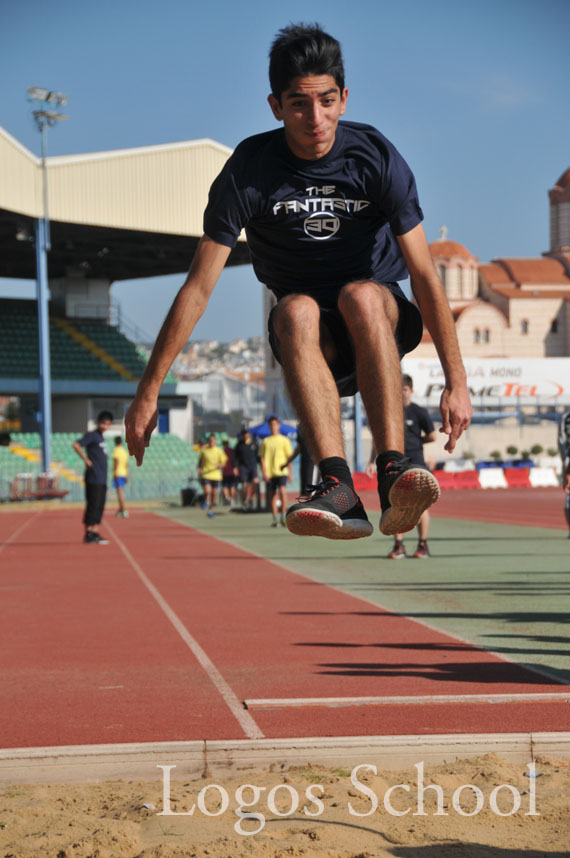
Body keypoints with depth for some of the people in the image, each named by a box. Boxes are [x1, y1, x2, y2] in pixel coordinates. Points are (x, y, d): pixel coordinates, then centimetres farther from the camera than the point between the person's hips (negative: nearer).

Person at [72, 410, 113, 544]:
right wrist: (86, 460, -16)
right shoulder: (91, 435, -8)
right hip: (94, 478, -9)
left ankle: (95, 533, 13)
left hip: (102, 479, 9)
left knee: (99, 507, 9)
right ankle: (88, 534, -9)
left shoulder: (100, 437, 19)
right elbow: (76, 445, -20)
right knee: (93, 505, -9)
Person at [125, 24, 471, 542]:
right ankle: (339, 490, -48)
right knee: (296, 310, -34)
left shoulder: (377, 157, -10)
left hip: (384, 322, 0)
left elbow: (424, 272, -11)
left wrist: (456, 380, -18)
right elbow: (199, 286, -10)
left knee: (360, 295, -34)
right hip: (312, 340, 0)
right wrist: (149, 391, -12)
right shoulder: (249, 169, -11)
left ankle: (393, 474, -46)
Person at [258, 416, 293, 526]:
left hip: (281, 471, -2)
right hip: (269, 472, 2)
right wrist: (264, 472, -2)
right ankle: (275, 519, 11)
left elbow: (289, 457, 7)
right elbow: (262, 458, 8)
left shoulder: (284, 440, 7)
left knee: (282, 491, -20)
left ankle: (283, 516, -14)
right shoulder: (265, 441, 11)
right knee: (273, 495, 5)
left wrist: (290, 472, 3)